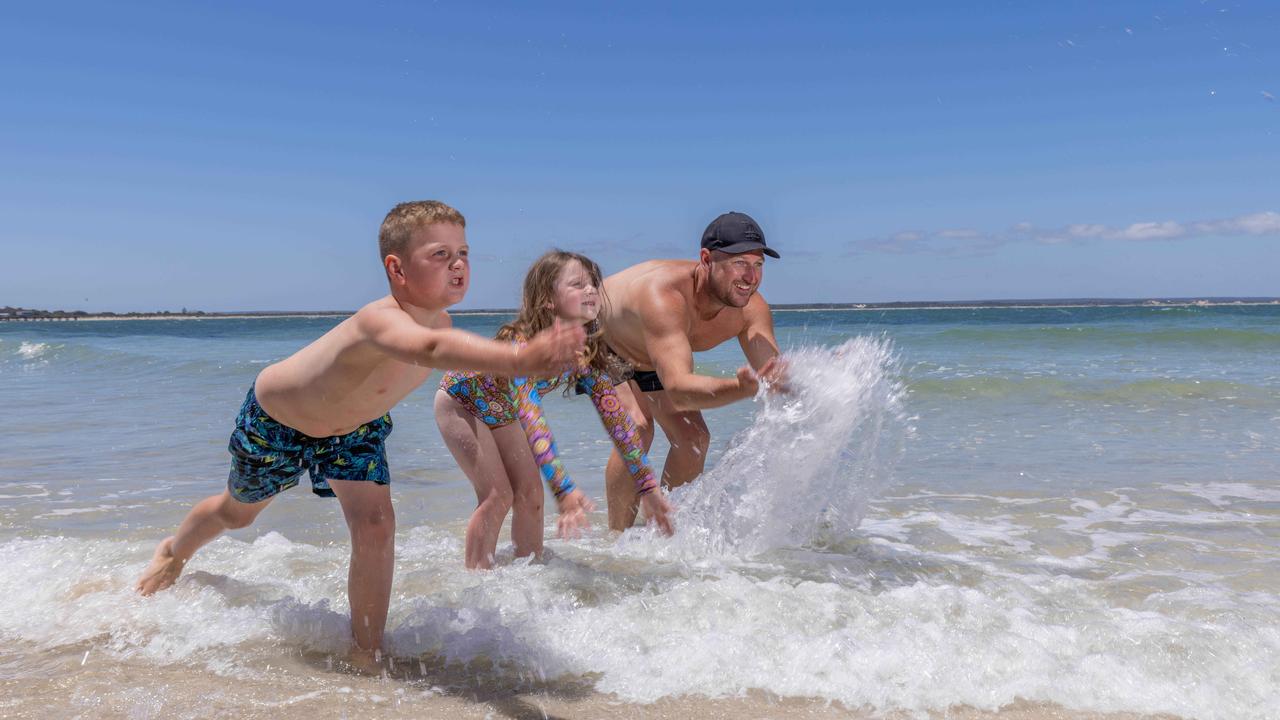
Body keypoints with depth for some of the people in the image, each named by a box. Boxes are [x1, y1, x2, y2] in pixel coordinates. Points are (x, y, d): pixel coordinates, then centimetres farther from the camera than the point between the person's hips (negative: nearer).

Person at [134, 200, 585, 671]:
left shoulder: (439, 322, -24)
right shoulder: (381, 320, -48)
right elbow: (430, 349, -72)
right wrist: (517, 359, -87)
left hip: (353, 427, 4)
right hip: (275, 418, -4)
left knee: (376, 528, -14)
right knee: (237, 512, 23)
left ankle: (366, 653, 4)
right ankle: (174, 551, 58)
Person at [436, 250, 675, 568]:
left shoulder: (586, 352, -20)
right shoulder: (523, 342, -40)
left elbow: (615, 416, -16)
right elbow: (529, 414, -51)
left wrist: (647, 486, -18)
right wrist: (564, 490, -59)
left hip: (501, 413, 6)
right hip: (460, 402, -6)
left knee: (531, 494, 2)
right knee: (498, 496, -14)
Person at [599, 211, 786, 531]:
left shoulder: (751, 308, -26)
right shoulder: (664, 296, -46)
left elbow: (773, 375, -27)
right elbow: (677, 388, -56)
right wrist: (742, 387, -72)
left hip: (649, 358, 7)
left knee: (693, 437, -2)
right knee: (637, 427, -27)